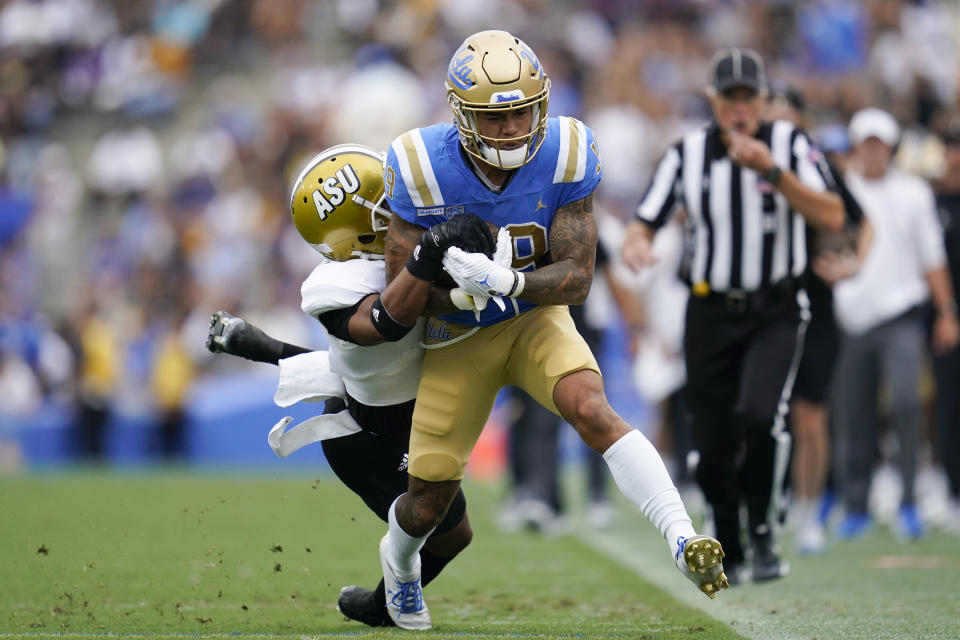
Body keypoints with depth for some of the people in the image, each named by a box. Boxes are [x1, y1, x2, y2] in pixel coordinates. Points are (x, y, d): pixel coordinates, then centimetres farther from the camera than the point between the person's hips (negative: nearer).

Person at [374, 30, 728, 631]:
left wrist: (505, 282, -39)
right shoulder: (424, 169, -24)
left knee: (591, 408, -31)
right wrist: (462, 289, -38)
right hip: (458, 337, 0)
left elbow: (577, 278, -20)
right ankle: (399, 558, 45)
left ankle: (685, 543, -38)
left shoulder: (565, 156, -21)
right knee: (430, 498, 7)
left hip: (537, 319, 0)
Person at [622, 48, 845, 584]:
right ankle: (730, 556, 25)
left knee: (760, 415, -25)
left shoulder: (790, 144, -5)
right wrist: (637, 244, -25)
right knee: (714, 446, 3)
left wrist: (773, 171, -26)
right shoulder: (688, 153, 0)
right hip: (711, 314, 2)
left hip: (776, 313, -2)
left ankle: (765, 533, -5)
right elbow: (645, 223, 0)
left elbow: (832, 218, -16)